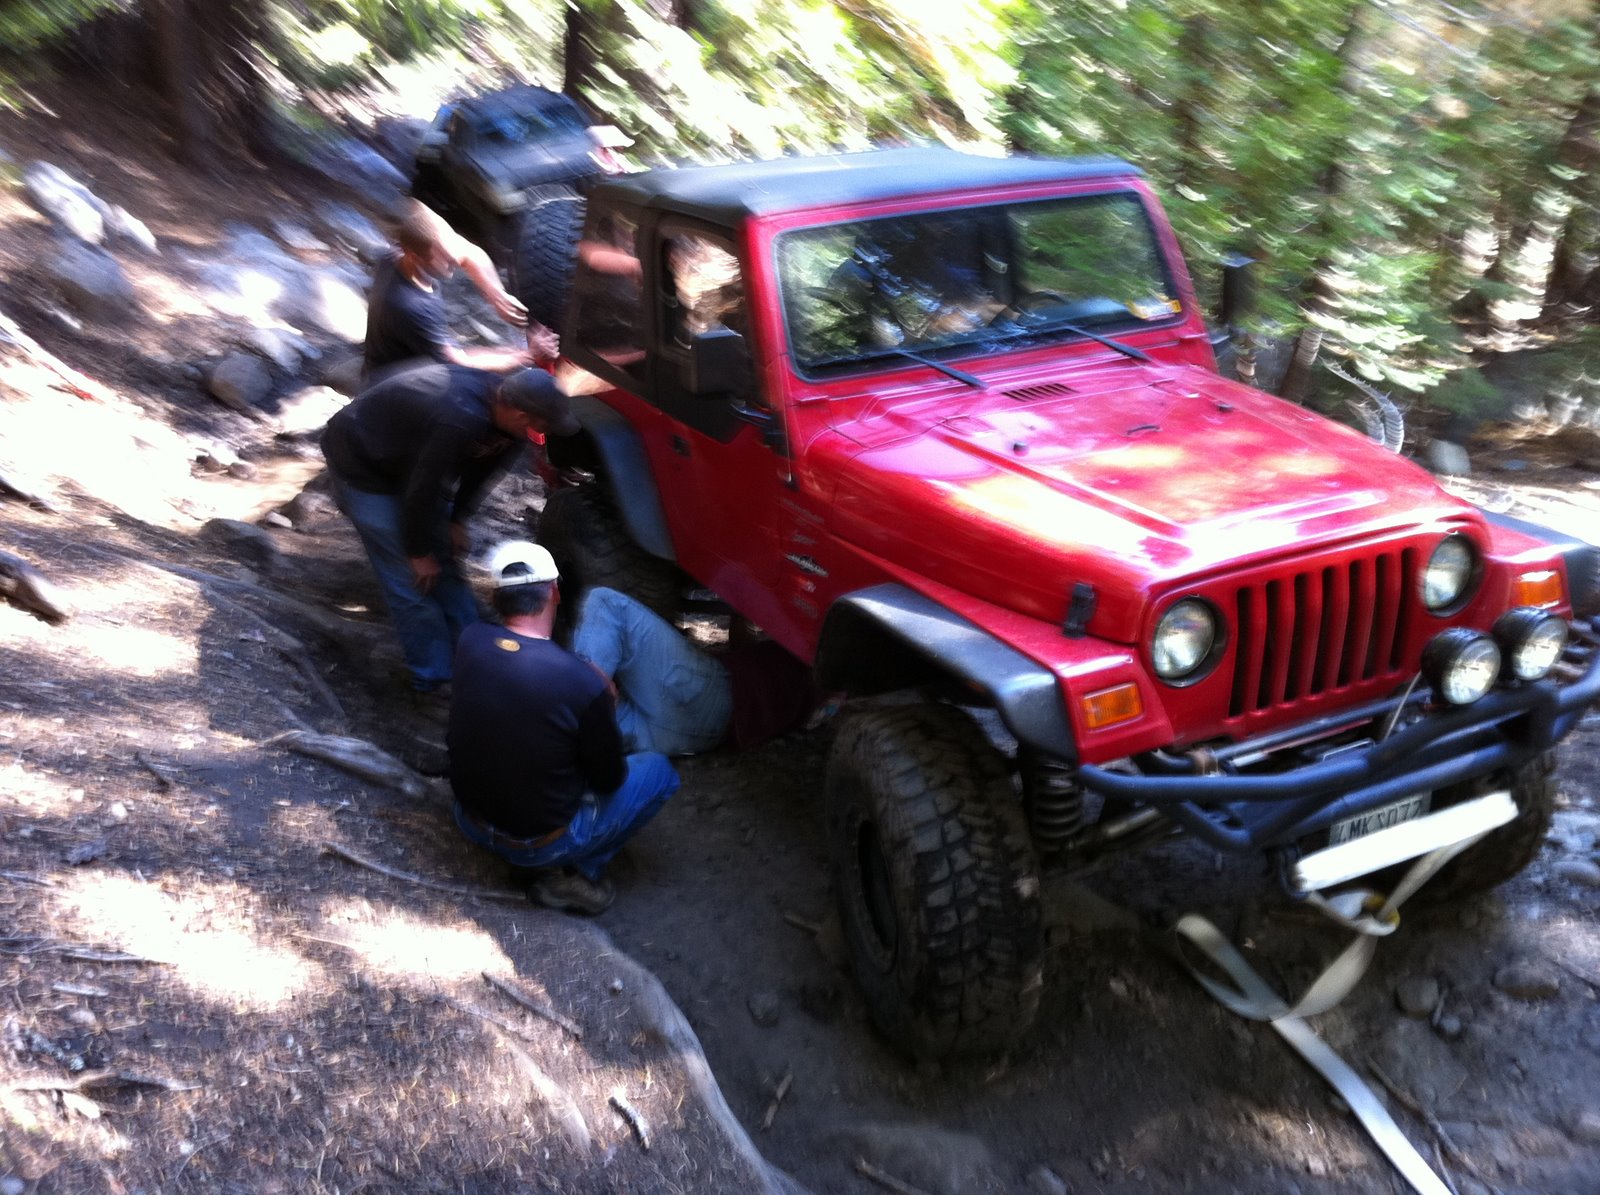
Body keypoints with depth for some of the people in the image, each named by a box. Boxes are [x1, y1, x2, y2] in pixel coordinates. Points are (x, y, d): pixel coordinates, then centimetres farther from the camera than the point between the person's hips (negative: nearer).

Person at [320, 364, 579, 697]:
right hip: (362, 466, -8)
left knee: (443, 559, 10)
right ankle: (434, 676, 4)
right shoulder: (457, 421, -41)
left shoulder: (497, 396, -15)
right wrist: (418, 552, -16)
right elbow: (421, 489, -30)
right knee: (413, 576, -8)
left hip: (407, 458, 8)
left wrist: (457, 520, 4)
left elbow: (482, 467, 2)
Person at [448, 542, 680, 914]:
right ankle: (570, 872, 5)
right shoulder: (583, 683, -28)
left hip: (470, 820, 5)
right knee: (658, 770, 13)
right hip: (540, 843, -4)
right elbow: (609, 780, -12)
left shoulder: (469, 643, -14)